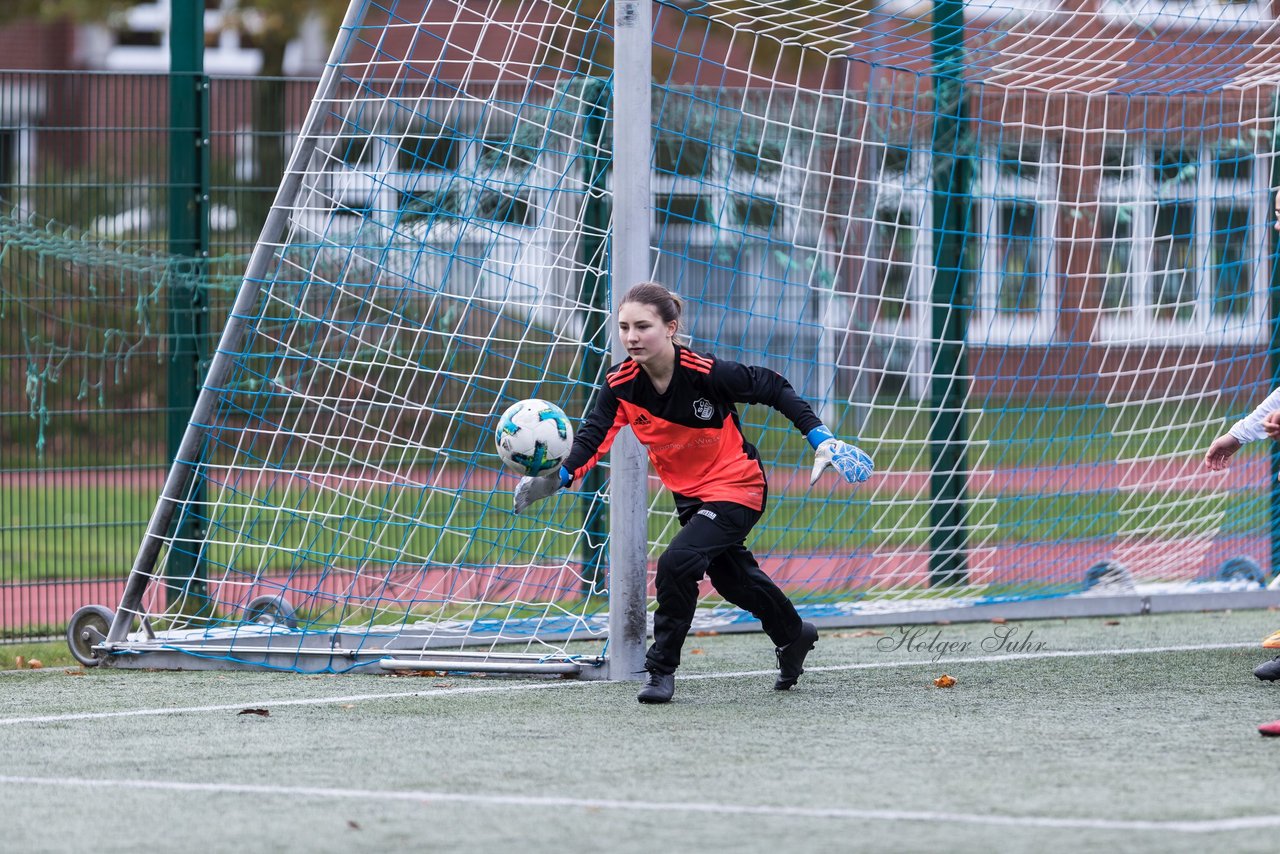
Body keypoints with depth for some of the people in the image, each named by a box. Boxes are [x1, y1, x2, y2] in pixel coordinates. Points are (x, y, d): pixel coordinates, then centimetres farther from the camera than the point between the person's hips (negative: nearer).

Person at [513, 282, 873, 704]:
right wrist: (557, 479, -38)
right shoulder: (621, 384, -15)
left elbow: (775, 388, -17)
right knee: (731, 576, 24)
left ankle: (661, 669, -9)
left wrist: (820, 439, -19)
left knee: (677, 563, -25)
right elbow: (593, 436, -20)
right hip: (689, 493, 7)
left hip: (736, 487, -7)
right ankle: (794, 636, 52)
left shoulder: (707, 372, -28)